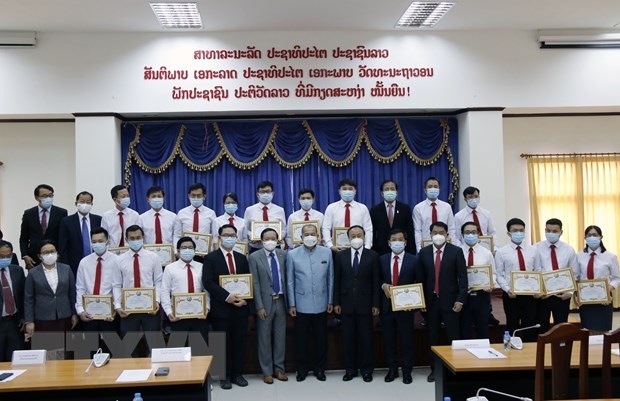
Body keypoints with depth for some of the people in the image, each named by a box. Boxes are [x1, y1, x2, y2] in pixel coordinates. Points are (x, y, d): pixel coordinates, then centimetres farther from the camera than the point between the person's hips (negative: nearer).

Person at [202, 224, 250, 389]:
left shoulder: (242, 258, 12)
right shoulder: (211, 258, -2)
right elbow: (207, 282, -12)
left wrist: (245, 299, -7)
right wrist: (227, 296, -20)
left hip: (240, 307, 4)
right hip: (221, 308, -4)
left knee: (240, 343, 8)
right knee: (223, 343, 4)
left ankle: (237, 374, 19)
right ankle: (225, 376, 14)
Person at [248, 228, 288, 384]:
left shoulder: (283, 255, 3)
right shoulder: (254, 257, -6)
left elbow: (286, 277, 6)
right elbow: (255, 283, -8)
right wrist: (259, 306, -11)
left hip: (281, 301, 3)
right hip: (265, 302, -3)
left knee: (280, 336, 10)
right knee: (265, 338, 6)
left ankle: (278, 368, 23)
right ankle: (267, 371, 17)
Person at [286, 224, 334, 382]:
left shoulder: (326, 252, 0)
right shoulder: (292, 254, -4)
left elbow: (330, 278, 5)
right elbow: (290, 281, 0)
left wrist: (330, 301, 5)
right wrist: (291, 304, 0)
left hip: (321, 304, 1)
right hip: (301, 305, -1)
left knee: (321, 338, 10)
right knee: (301, 338, 8)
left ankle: (319, 367, 26)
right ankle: (302, 368, 24)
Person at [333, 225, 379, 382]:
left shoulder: (372, 256, 0)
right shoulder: (341, 255, 4)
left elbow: (376, 281, -1)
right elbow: (337, 280, 5)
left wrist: (375, 304, -4)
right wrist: (336, 302, 1)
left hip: (365, 304, -1)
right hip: (347, 303, 1)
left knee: (366, 338, 6)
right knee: (348, 338, 7)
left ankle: (366, 369, 18)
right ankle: (350, 369, 18)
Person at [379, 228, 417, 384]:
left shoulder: (413, 260, -1)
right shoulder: (382, 259, 5)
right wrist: (383, 285, -11)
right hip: (387, 305, 2)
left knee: (407, 339, 5)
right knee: (388, 338, 9)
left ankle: (406, 371, 18)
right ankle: (392, 369, 23)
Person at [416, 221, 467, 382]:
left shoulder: (456, 251, -2)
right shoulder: (423, 253, 5)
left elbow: (462, 277, -5)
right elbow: (420, 278, 8)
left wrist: (460, 300, -11)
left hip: (450, 301, -3)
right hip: (430, 301, 3)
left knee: (454, 337, -1)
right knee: (432, 338, 9)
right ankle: (434, 369, 19)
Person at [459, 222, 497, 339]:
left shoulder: (487, 253, 4)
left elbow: (493, 273, 7)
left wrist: (491, 284, -13)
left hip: (482, 294, 1)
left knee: (483, 329, 10)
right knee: (464, 329, 9)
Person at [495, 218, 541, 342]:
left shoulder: (533, 251, 6)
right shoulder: (501, 252, -3)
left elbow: (538, 272, 7)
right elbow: (499, 275, -4)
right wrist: (508, 290, -18)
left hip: (530, 294, 2)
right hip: (511, 295, -2)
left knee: (530, 326, 8)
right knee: (512, 327, 8)